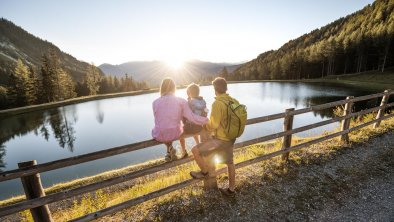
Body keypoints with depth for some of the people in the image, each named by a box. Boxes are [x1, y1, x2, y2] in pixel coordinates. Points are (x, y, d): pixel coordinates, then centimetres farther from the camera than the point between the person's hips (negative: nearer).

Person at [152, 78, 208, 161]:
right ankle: (170, 151, 32)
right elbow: (192, 118, -16)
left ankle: (170, 149, 30)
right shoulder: (181, 101, -10)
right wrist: (207, 120, -2)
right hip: (175, 134, 0)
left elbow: (159, 121, 4)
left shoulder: (155, 102, -7)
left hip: (160, 136, 0)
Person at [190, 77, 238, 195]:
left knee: (195, 151, 0)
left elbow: (213, 126, -21)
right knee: (230, 162, 22)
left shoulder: (217, 103, -22)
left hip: (220, 139, -8)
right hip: (231, 138, 9)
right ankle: (231, 189, 40)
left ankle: (204, 172, 21)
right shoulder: (234, 101, 0)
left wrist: (205, 125, 0)